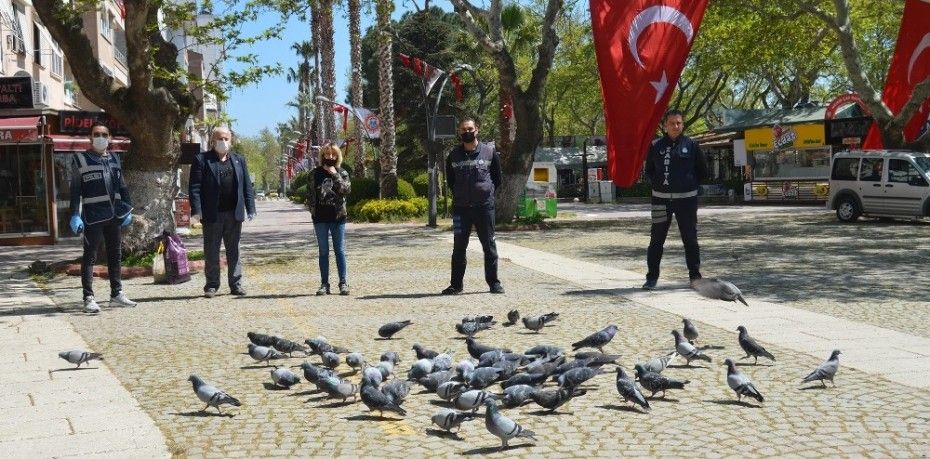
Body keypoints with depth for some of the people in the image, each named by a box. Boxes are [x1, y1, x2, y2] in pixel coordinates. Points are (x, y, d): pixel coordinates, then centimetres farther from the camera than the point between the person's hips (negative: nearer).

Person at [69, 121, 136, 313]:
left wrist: (128, 209, 11)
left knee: (115, 255, 12)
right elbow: (75, 190, -5)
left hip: (114, 215, 6)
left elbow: (122, 186, 17)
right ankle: (89, 298, 0)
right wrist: (75, 216, -12)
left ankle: (116, 294, 22)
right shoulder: (81, 160, -2)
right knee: (89, 257, -1)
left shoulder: (114, 159, 13)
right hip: (93, 216, -6)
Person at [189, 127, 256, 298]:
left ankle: (235, 284, 14)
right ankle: (211, 286, 12)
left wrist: (250, 209, 2)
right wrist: (196, 211, -13)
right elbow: (194, 187, -4)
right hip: (212, 215, -3)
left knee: (233, 251, 8)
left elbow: (247, 187, 11)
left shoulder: (239, 160, 13)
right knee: (211, 252, 4)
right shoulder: (201, 160, 2)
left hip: (234, 214, 3)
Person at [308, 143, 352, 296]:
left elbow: (346, 189, -8)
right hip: (321, 217, 1)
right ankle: (324, 284, 9)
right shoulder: (315, 173, 7)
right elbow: (310, 192, 8)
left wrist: (335, 175, -12)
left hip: (338, 216, -1)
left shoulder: (342, 173, 6)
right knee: (323, 251, 5)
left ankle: (343, 283, 5)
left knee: (339, 250, 2)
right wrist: (312, 209, -1)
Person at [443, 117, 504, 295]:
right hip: (461, 207, 1)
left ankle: (493, 282, 11)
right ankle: (456, 284, 10)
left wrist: (488, 192, 3)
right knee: (459, 247, 4)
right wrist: (459, 194, 8)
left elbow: (497, 178, 10)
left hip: (485, 206, -1)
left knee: (489, 245, 3)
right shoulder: (454, 155, 6)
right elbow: (450, 180, 17)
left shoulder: (490, 152, 2)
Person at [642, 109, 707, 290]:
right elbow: (649, 170, 14)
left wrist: (691, 184, 0)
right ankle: (652, 277, 9)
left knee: (690, 239, 6)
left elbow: (702, 171, 8)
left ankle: (695, 276, 15)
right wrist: (658, 183, 2)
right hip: (661, 199, 1)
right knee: (656, 239, 2)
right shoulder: (656, 146, 3)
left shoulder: (691, 145, 0)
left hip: (686, 199, -1)